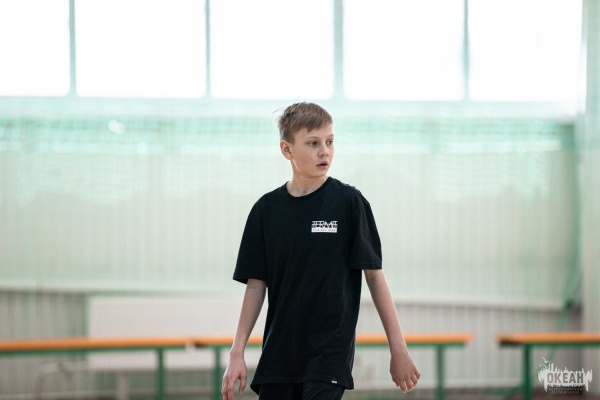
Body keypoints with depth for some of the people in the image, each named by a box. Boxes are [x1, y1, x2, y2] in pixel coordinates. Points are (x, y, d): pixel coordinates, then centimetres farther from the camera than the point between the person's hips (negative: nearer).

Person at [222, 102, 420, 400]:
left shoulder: (349, 202, -3)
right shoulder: (267, 209, 5)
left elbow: (374, 274, -2)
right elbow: (256, 284, 9)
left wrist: (398, 350, -4)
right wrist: (237, 353, 5)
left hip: (330, 353, -4)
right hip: (279, 351, 4)